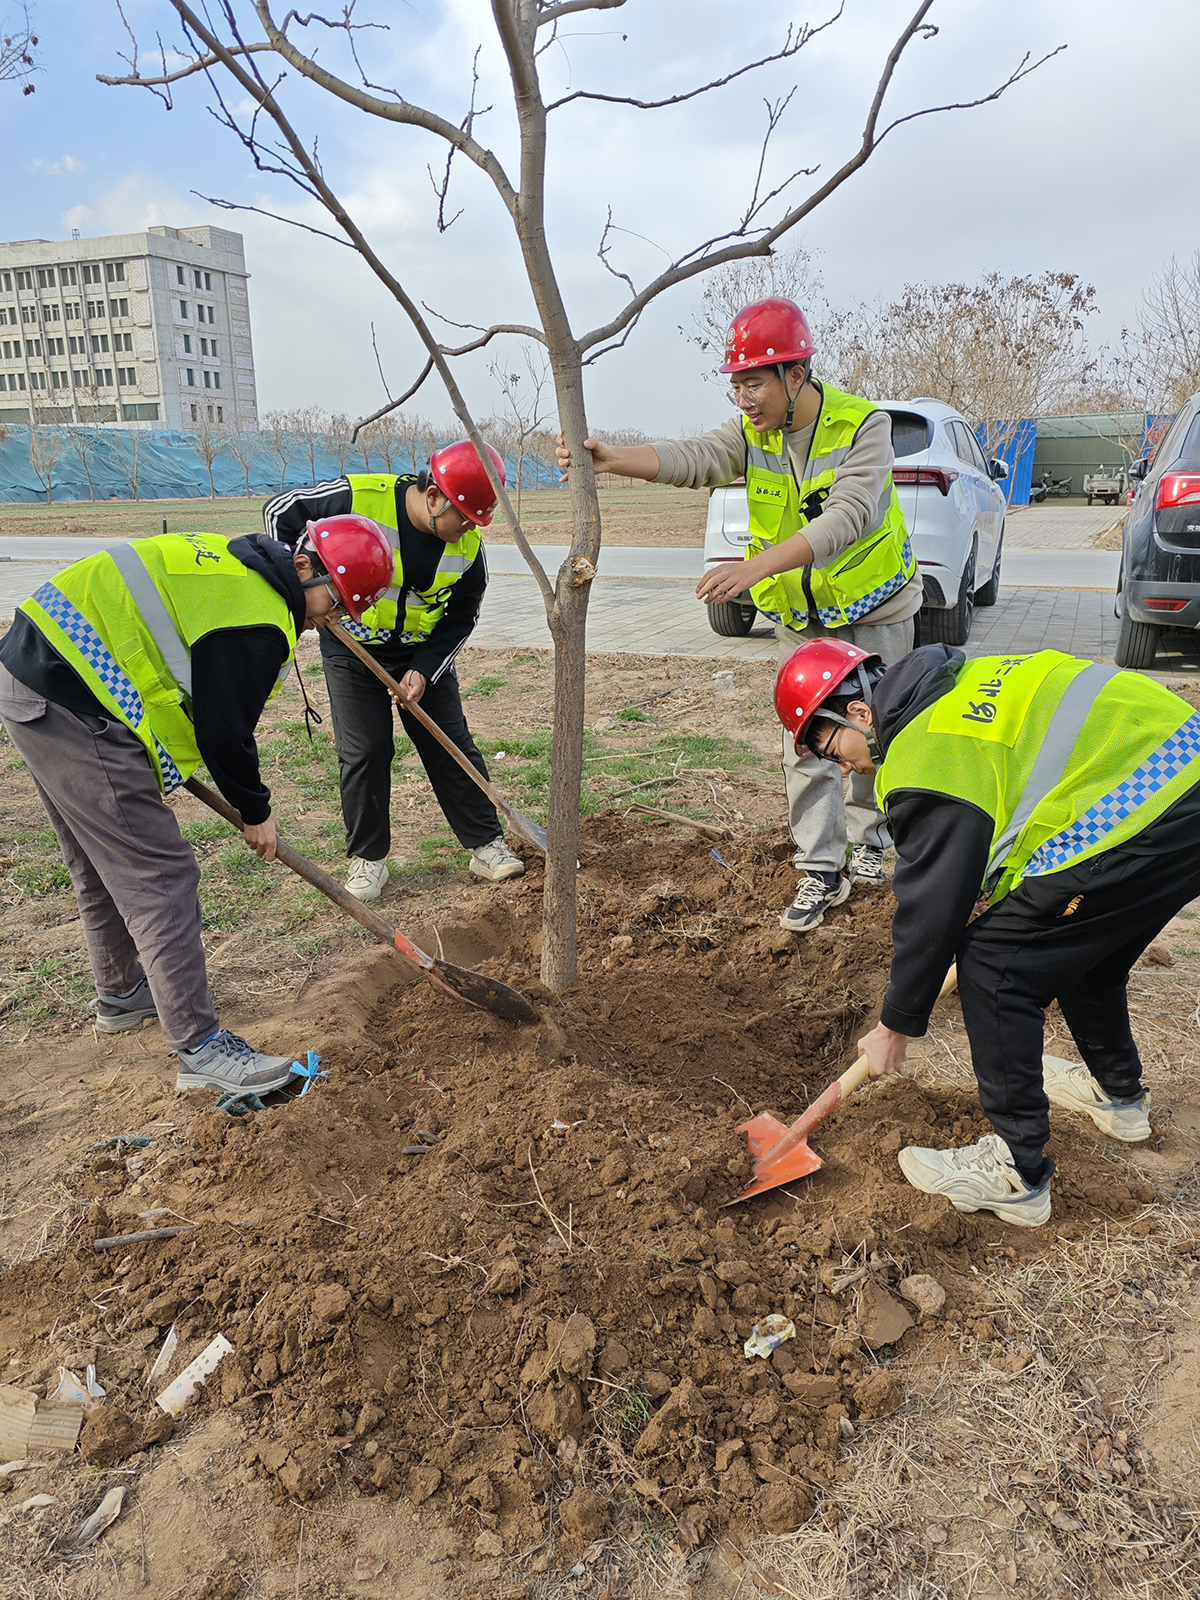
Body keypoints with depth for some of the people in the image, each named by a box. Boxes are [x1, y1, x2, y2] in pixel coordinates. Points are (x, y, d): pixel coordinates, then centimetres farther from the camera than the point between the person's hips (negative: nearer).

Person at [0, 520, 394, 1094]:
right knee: (159, 875, -8)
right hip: (74, 708, -11)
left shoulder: (233, 560, 14)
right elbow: (224, 732, -14)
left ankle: (121, 994, 40)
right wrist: (257, 813, 1)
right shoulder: (258, 624, -17)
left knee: (103, 863, 23)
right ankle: (199, 1047, -4)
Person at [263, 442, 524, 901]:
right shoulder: (358, 496, -24)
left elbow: (462, 617, -4)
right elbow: (280, 512, -10)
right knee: (364, 753, -3)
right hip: (352, 650, -2)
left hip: (423, 652, 2)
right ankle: (367, 858, 12)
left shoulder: (469, 542, -14)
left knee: (452, 747, 2)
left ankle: (486, 845, 13)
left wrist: (425, 669, -14)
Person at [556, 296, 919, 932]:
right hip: (801, 619, 3)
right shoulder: (751, 435, -7)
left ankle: (867, 836, 33)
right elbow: (691, 457, -25)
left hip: (873, 610, -3)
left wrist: (757, 566, -48)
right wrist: (613, 458, -45)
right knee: (806, 743, 0)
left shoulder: (863, 425, -21)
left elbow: (847, 515, -36)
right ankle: (823, 871, 9)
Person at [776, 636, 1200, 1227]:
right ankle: (1119, 1094, 51)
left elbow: (930, 912, -9)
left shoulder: (926, 760, -14)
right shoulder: (962, 684, 16)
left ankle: (1016, 1176, 9)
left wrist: (896, 1027, 5)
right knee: (1078, 944, 28)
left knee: (994, 966, -3)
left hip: (1141, 827, -11)